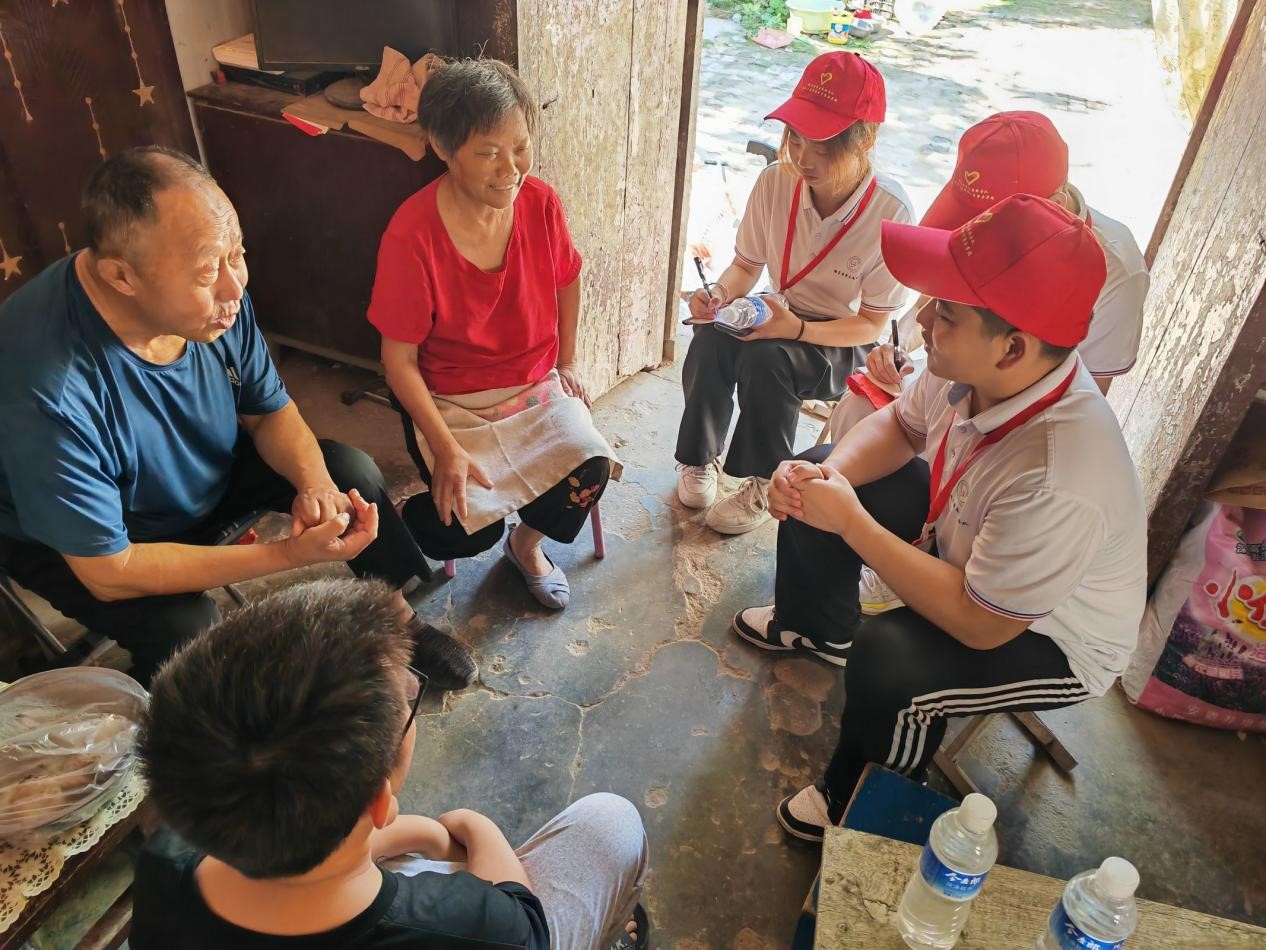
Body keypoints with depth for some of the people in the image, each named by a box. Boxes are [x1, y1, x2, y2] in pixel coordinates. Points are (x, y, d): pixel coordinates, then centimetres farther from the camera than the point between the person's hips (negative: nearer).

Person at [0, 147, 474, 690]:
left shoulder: (215, 297, -23)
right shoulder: (49, 393, -40)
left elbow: (269, 412, -6)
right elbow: (109, 571, -31)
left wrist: (315, 482, -27)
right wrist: (288, 554, -36)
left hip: (213, 472, 6)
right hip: (73, 542, -5)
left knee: (350, 472, -5)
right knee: (184, 627, -30)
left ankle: (398, 621, 19)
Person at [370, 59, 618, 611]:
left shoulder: (540, 202, -10)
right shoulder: (412, 235, -23)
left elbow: (567, 280, 11)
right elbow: (399, 358, -16)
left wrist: (567, 361, 8)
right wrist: (446, 449, -21)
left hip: (536, 383, 4)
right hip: (449, 400, -4)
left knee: (590, 469, -20)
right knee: (471, 529, -20)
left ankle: (527, 542, 14)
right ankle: (415, 522, 20)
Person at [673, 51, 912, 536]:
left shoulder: (890, 212, -22)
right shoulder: (775, 182, -13)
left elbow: (872, 324, -15)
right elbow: (746, 265, 2)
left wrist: (798, 329, -30)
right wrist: (718, 293, -20)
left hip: (845, 343, -3)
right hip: (781, 318, 4)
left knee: (765, 356, -34)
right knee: (710, 339, -28)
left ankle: (763, 486, -12)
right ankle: (700, 458, -4)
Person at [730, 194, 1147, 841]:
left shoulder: (1059, 480, -42)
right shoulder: (967, 369, -21)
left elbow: (980, 624, -33)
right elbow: (898, 425, 0)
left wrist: (850, 520, -31)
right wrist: (828, 476, -21)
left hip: (1052, 637, -7)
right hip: (965, 542, 8)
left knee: (886, 660, -33)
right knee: (813, 477, 6)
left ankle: (862, 800, 3)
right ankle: (816, 628, 34)